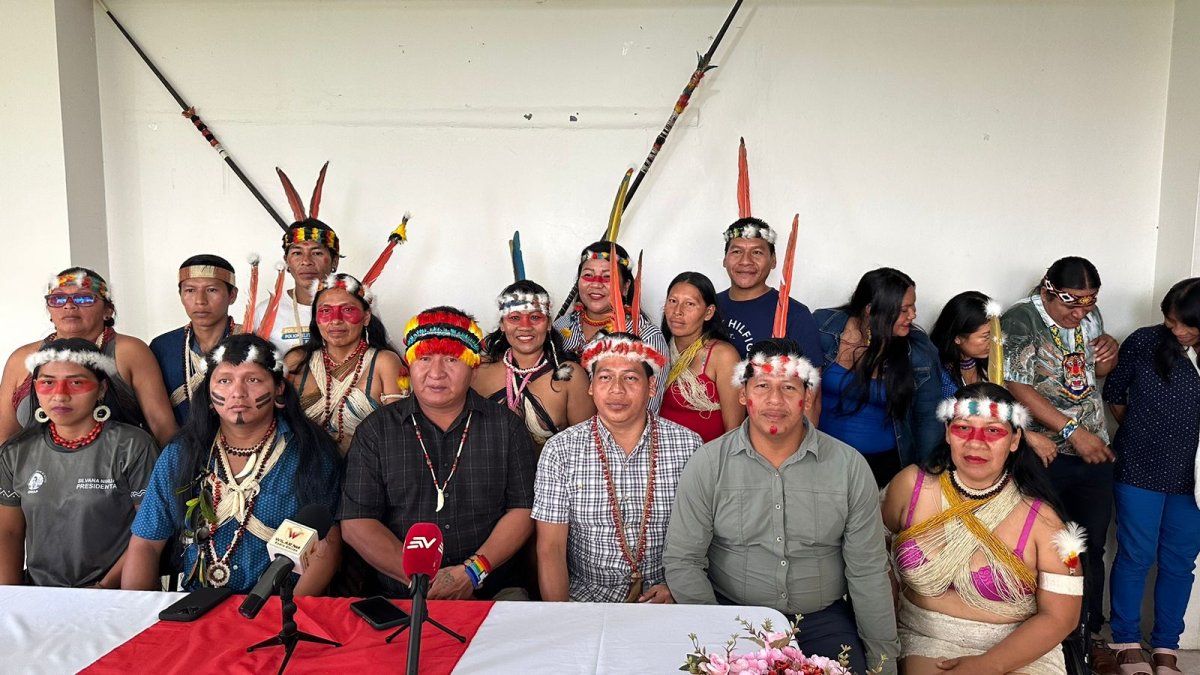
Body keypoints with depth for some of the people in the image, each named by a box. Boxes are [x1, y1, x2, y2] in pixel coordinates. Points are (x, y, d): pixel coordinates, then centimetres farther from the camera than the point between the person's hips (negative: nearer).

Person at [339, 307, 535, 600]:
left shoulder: (506, 427, 8)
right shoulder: (375, 431, 7)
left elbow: (522, 510, 4)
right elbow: (356, 523, 1)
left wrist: (472, 572, -11)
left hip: (492, 591, 0)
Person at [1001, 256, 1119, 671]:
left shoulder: (1089, 316, 6)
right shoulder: (1020, 322, -14)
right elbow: (1018, 389, -19)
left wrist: (1109, 354, -2)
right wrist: (1073, 432, -21)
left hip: (1095, 452, 6)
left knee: (1092, 548, 13)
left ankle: (1090, 633, 29)